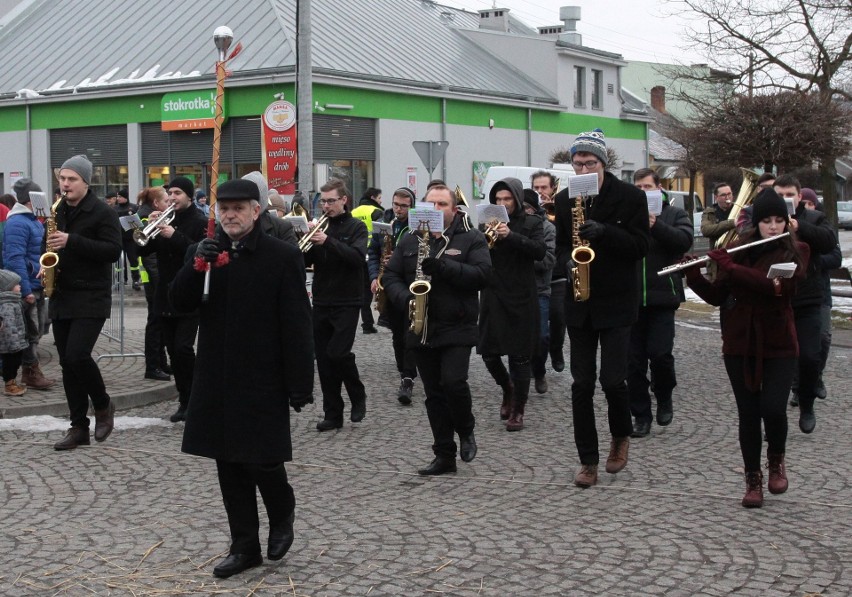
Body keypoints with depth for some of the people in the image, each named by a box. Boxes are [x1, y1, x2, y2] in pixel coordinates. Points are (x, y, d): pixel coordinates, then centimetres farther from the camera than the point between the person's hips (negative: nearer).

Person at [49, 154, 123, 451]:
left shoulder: (103, 212, -8)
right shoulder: (58, 211, 13)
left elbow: (113, 251, -17)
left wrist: (72, 241, -23)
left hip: (91, 298, -7)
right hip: (61, 298, 7)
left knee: (77, 355, -18)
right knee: (67, 364, 5)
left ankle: (103, 405, 7)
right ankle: (79, 427, 12)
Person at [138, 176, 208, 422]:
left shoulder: (200, 222, -5)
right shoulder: (165, 219, 12)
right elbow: (143, 249, 8)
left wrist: (175, 235, -25)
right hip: (165, 296, 6)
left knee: (183, 348, -14)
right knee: (173, 351, 7)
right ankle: (185, 401, 16)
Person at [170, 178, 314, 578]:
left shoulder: (282, 256, -7)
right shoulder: (206, 252, 7)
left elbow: (296, 324, -9)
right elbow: (180, 303, 0)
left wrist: (300, 384, -12)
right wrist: (197, 265, -17)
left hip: (263, 380, -5)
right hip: (217, 379, 5)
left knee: (262, 462, -4)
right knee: (229, 464, 9)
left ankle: (282, 518, 27)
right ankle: (245, 546, 21)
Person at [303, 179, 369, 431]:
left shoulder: (356, 227, -1)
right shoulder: (320, 226, 11)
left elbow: (358, 257, -18)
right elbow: (306, 261, 8)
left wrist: (327, 242, -28)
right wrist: (309, 241, -12)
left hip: (347, 303, -5)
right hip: (321, 303, 5)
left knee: (338, 352, -15)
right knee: (324, 358, 5)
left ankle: (358, 396, 11)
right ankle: (333, 414, 14)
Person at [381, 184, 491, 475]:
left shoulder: (471, 239, 0)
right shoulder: (409, 241, 12)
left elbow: (482, 274, -13)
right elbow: (390, 275, 9)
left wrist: (443, 267, -24)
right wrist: (405, 298, -11)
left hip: (457, 328, -4)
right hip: (421, 329, 4)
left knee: (453, 381, -19)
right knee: (434, 394, 7)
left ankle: (466, 431, 11)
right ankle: (444, 456, 16)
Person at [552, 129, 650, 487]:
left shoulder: (630, 197, -5)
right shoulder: (565, 199, 7)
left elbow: (641, 246, -8)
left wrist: (603, 232, -22)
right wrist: (567, 261, -8)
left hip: (616, 302, -3)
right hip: (579, 303, 4)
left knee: (613, 380, -9)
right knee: (581, 384, 3)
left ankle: (621, 437, 22)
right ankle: (588, 461, 12)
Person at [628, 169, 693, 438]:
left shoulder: (674, 214, 8)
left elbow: (684, 241, -9)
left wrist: (656, 226, -20)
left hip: (662, 297, -2)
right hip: (630, 298, 2)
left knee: (660, 353, -9)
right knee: (634, 360, 3)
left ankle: (664, 399, 19)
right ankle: (641, 415, 13)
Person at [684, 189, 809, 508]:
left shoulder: (795, 251, -3)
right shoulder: (739, 250, 4)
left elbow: (780, 287, -21)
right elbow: (716, 296, 6)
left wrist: (732, 269, -24)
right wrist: (694, 276, -12)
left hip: (778, 344, -2)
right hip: (739, 343, 2)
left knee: (773, 409, -12)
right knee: (748, 413, 4)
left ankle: (776, 461, 18)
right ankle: (753, 479, 19)